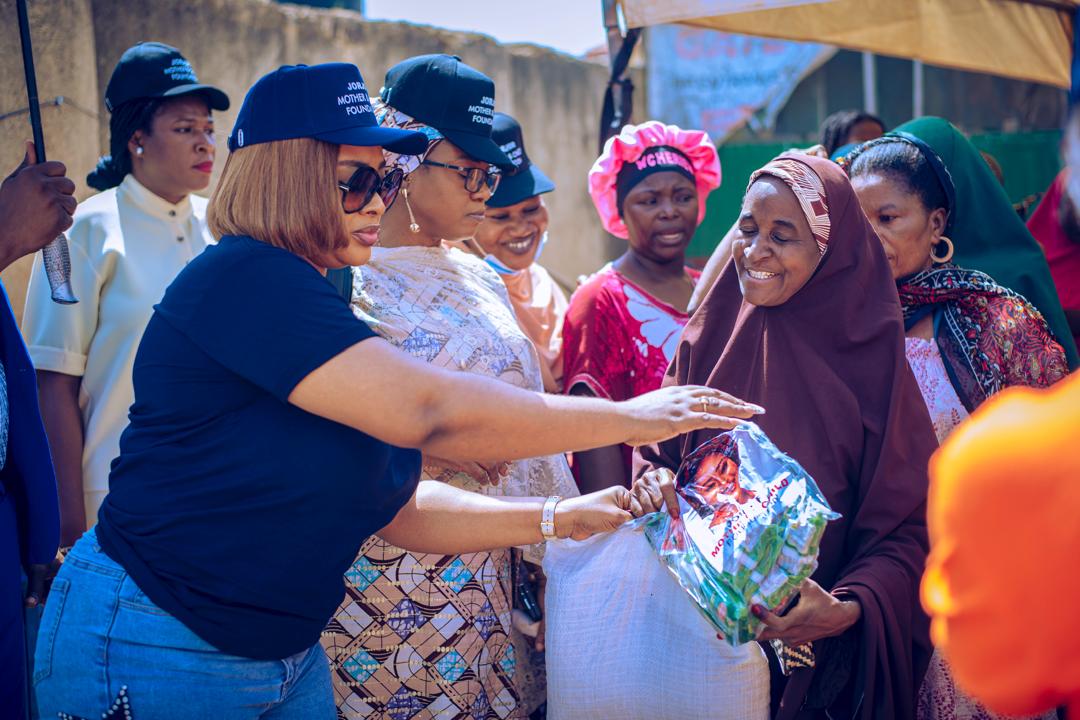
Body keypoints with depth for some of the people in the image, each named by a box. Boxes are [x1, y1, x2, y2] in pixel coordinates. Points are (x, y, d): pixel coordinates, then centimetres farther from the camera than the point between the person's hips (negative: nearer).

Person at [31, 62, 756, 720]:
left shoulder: (327, 313, 10)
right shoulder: (241, 280, -20)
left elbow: (401, 508, 11)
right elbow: (428, 410, -28)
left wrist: (557, 518, 2)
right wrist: (627, 417, -21)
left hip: (288, 655, 9)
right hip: (155, 658, -9)